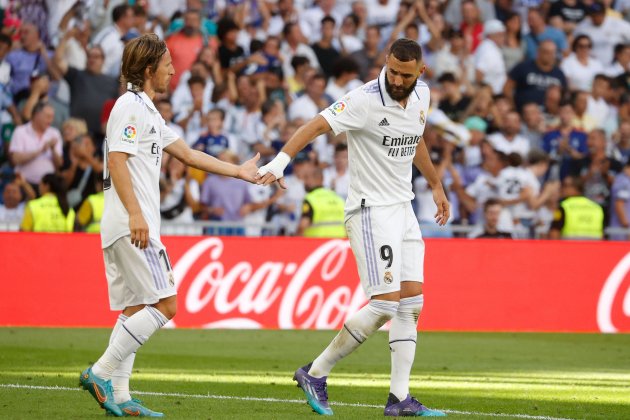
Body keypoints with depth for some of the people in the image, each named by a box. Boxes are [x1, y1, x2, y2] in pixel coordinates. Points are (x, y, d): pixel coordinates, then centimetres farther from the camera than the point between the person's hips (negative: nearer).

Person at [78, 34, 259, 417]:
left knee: (134, 309, 8)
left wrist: (239, 171, 32)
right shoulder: (131, 106, -9)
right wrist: (135, 213, -27)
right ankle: (102, 372, -11)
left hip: (129, 227, 10)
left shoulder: (147, 111, 22)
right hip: (132, 225, -10)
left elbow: (188, 155, 29)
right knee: (165, 304, -11)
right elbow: (116, 160, -19)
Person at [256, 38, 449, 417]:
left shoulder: (422, 95, 5)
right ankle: (316, 374, -2)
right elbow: (318, 126, -28)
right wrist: (279, 162, -42)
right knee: (385, 304, -13)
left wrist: (436, 185, 32)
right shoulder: (365, 100, -18)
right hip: (371, 210, -8)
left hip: (404, 208, 8)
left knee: (412, 301, 3)